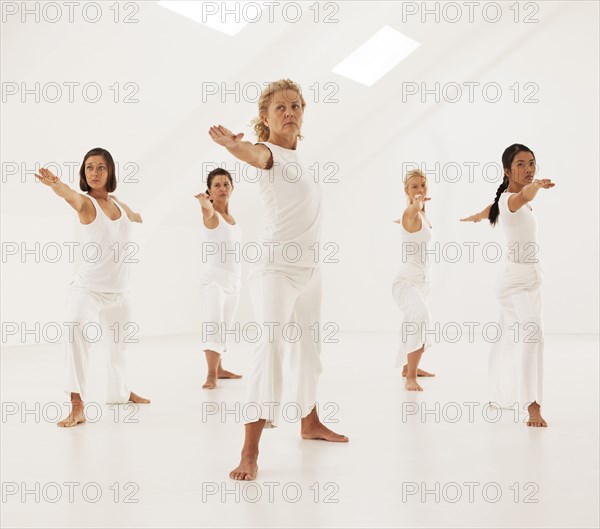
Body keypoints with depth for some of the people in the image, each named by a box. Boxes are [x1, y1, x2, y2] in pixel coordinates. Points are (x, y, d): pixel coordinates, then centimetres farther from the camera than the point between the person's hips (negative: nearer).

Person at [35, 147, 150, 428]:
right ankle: (77, 406, -33)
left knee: (118, 344, 23)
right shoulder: (85, 202, -10)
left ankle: (120, 392, 48)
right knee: (77, 332, -33)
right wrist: (56, 184, -59)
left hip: (119, 291, 6)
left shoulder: (118, 203, 6)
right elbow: (69, 195, -37)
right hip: (87, 287, -6)